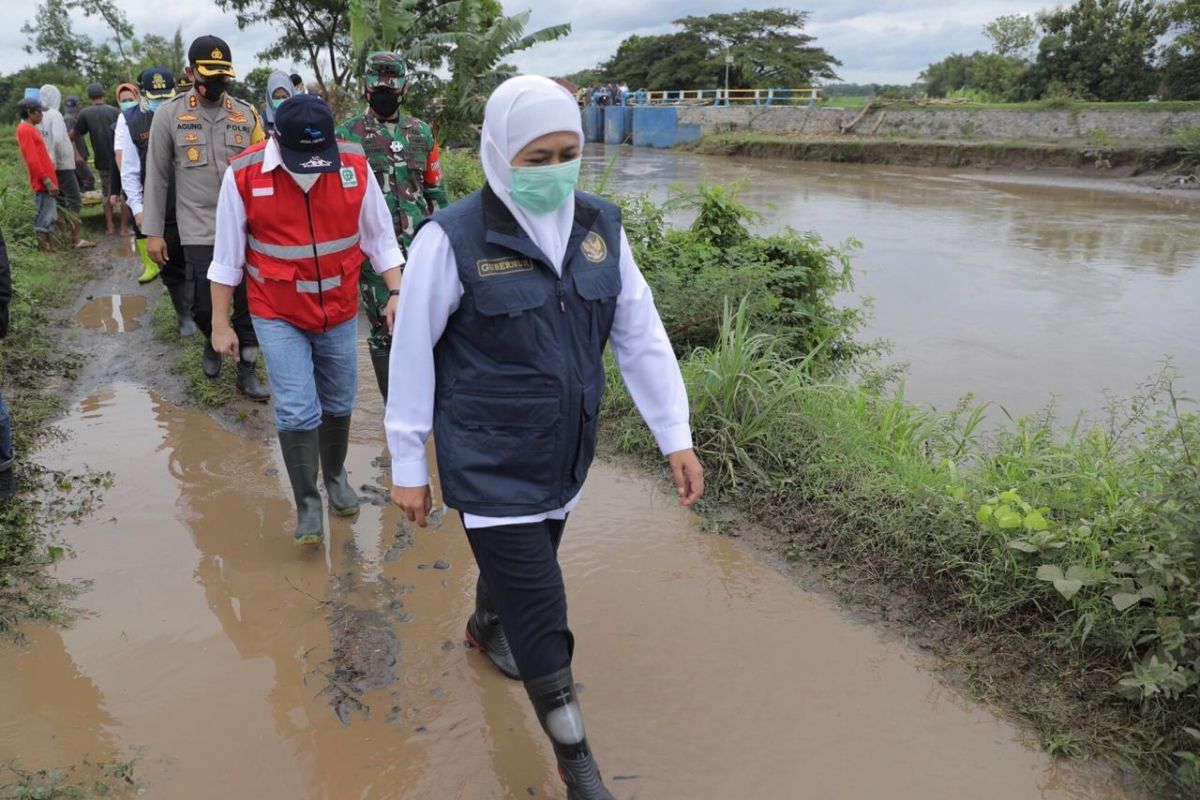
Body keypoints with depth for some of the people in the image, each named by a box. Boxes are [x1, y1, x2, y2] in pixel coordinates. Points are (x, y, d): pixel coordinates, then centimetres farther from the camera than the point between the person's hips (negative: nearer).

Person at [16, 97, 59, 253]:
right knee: (45, 218, -8)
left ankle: (49, 247, 18)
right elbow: (32, 160, -18)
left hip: (45, 180, 10)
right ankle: (44, 250, -5)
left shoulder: (30, 129, 19)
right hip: (43, 182, -10)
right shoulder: (25, 130, -11)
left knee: (49, 217, 13)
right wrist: (47, 181, -21)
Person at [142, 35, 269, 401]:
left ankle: (247, 370, 18)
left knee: (249, 302, 4)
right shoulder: (169, 114, 0)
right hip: (199, 229, -1)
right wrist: (153, 232, 0)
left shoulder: (247, 114, 4)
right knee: (205, 304, 3)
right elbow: (157, 177, 3)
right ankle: (212, 342, 36)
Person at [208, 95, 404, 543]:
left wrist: (396, 293, -5)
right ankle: (308, 505, 12)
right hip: (278, 316, -2)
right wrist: (220, 324, -2)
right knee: (297, 411, -6)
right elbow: (227, 257, -5)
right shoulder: (244, 175, -14)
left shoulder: (354, 165, -10)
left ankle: (335, 475, 40)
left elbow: (379, 237, 2)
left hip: (340, 312, 2)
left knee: (338, 404, 15)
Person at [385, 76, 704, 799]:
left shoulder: (600, 227, -2)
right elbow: (411, 358, -10)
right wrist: (408, 466, -4)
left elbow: (642, 335, 2)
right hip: (491, 468, -5)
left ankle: (485, 627, 61)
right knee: (542, 620, 0)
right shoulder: (453, 240, -17)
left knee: (522, 563, 27)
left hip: (567, 458, 6)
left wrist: (676, 436, 0)